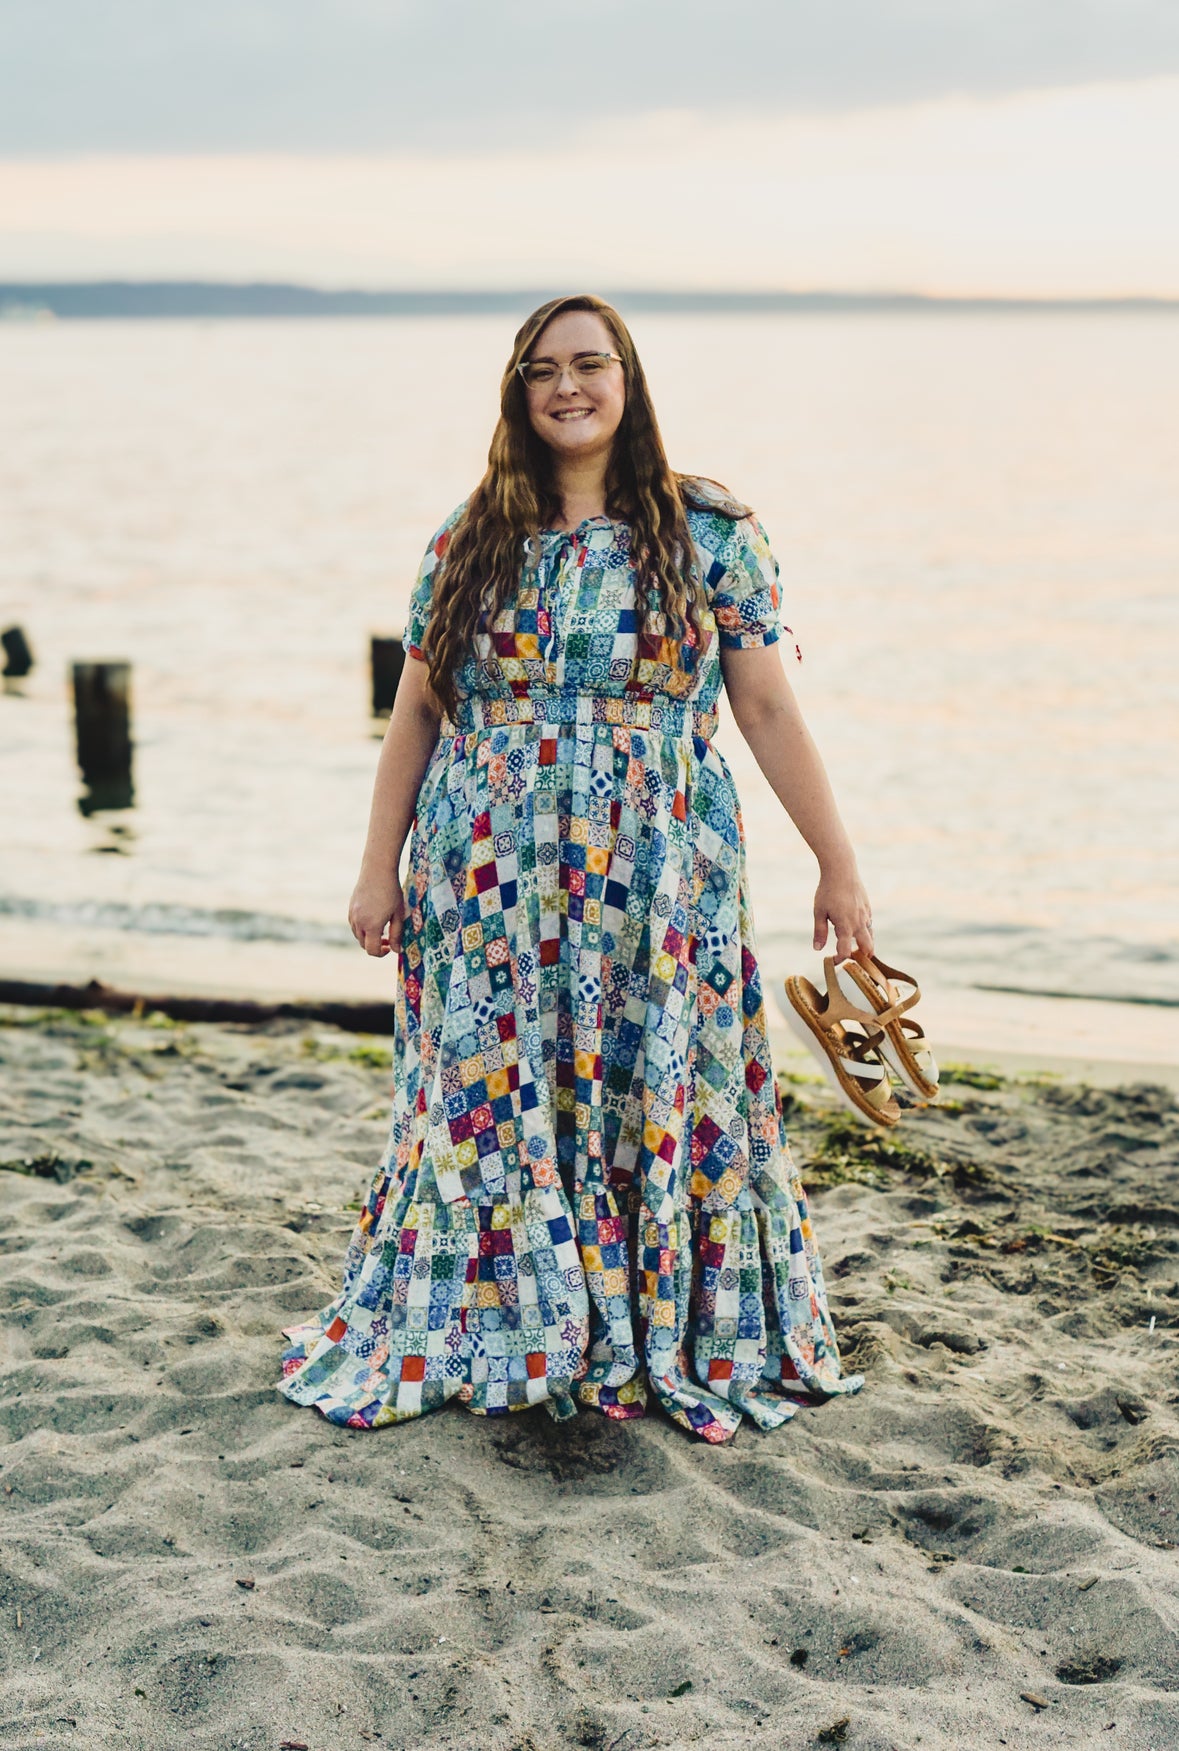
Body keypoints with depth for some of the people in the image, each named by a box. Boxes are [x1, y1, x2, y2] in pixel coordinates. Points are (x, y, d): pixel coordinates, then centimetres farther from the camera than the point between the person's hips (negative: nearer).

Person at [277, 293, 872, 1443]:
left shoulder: (708, 531, 1)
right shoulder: (472, 539, 7)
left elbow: (769, 710, 0)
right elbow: (416, 711, 9)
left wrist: (837, 865, -2)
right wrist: (379, 868, 6)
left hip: (656, 891, -1)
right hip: (488, 891, 2)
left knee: (658, 1106, 4)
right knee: (487, 1108, 6)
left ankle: (677, 1343, 21)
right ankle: (479, 1333, 23)